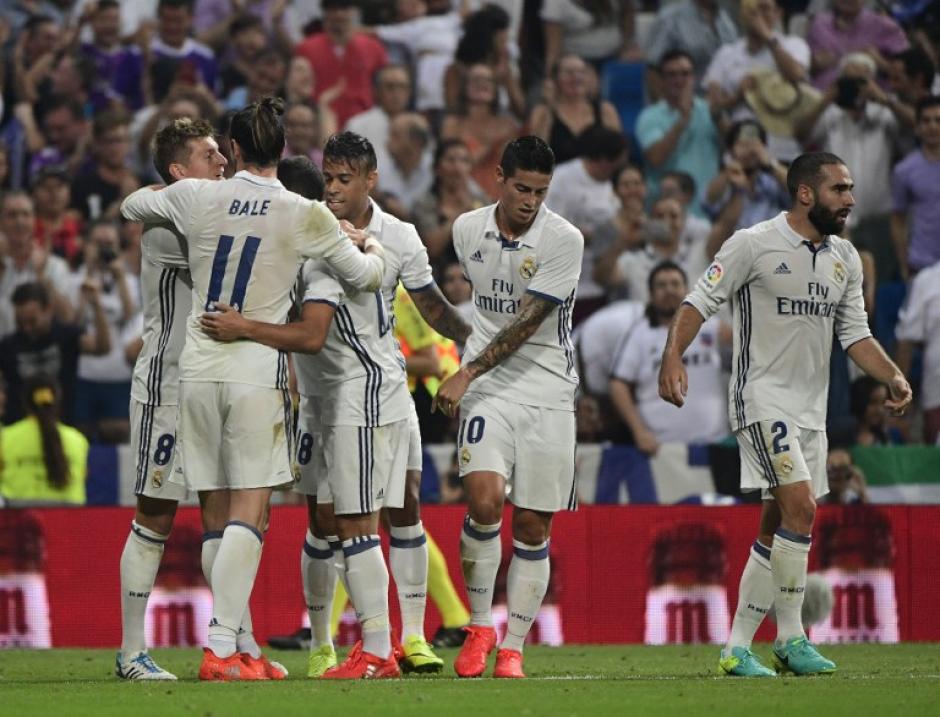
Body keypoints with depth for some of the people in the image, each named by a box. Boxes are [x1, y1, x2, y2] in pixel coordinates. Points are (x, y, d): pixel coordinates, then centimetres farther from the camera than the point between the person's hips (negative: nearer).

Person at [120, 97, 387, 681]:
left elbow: (131, 207, 20)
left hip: (197, 371, 3)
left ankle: (238, 644, 10)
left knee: (217, 515, 8)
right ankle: (222, 648, -13)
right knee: (249, 513, -3)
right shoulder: (305, 216, -5)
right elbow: (368, 277, 6)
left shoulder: (195, 198, 0)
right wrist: (372, 248, 27)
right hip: (258, 373, -3)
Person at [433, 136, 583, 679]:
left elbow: (527, 323, -14)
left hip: (548, 392, -1)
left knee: (533, 527, 0)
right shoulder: (467, 229, 4)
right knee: (484, 498, -19)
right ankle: (479, 628, -3)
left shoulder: (564, 240, -9)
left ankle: (512, 648, 12)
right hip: (487, 389, 1)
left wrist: (466, 374, -18)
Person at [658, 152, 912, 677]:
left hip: (812, 407, 7)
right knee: (801, 507, -19)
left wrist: (892, 376, -1)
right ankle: (791, 638, -13)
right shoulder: (754, 245, -9)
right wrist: (673, 356, -21)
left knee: (776, 531, 8)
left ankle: (738, 648, 14)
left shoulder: (845, 259, 11)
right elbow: (700, 301, -7)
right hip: (762, 398, -7)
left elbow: (855, 333, 15)